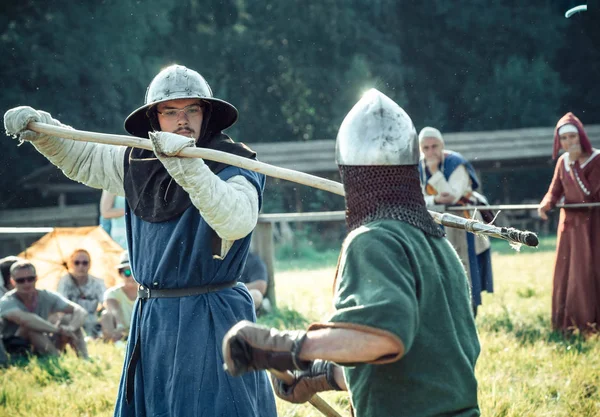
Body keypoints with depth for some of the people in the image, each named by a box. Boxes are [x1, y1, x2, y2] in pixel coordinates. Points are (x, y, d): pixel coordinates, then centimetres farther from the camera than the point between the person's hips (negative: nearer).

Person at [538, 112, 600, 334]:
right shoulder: (563, 162, 4)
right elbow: (555, 191, 1)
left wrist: (575, 164, -25)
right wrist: (545, 204, -20)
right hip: (570, 223, 6)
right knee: (567, 273, 6)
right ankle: (568, 323, 13)